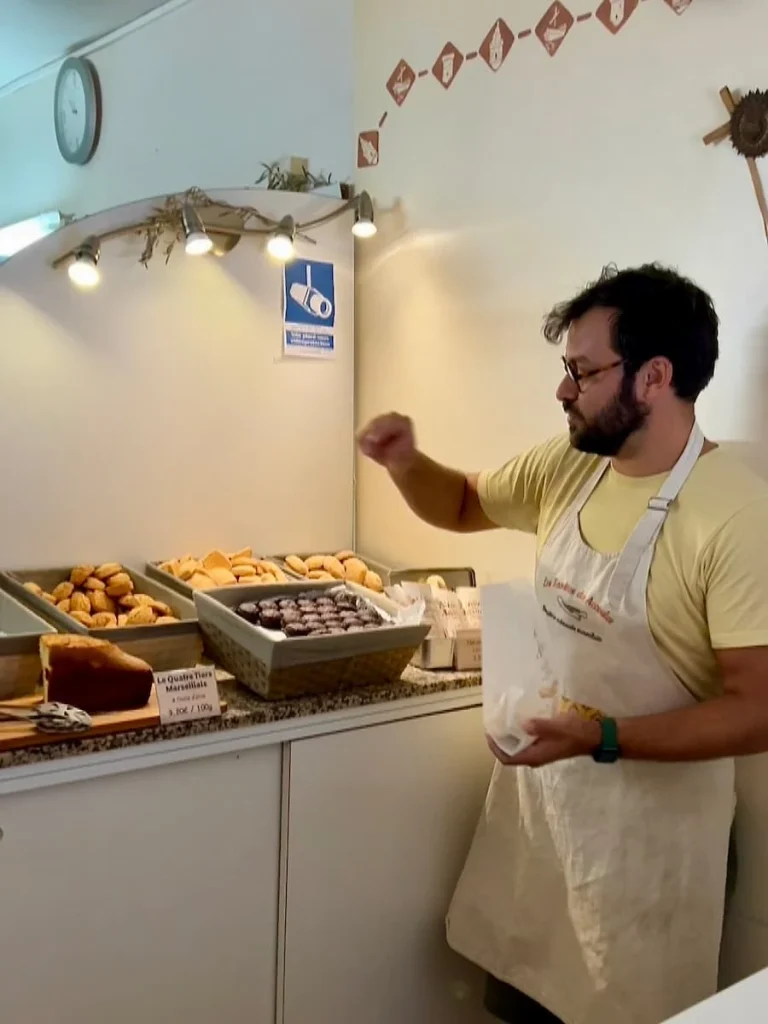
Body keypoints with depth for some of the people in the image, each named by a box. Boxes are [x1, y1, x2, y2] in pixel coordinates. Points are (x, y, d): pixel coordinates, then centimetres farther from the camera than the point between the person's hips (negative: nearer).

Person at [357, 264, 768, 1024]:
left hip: (646, 823, -6)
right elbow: (463, 505, 13)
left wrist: (603, 736, -31)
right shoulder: (566, 468, -3)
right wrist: (406, 464, -7)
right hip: (534, 783, 6)